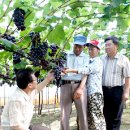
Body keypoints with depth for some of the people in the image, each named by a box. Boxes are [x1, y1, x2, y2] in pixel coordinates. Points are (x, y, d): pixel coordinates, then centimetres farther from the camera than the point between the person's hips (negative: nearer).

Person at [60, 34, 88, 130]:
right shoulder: (66, 55, 15)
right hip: (65, 85, 1)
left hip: (79, 85, -1)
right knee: (64, 115, -1)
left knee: (83, 114, -2)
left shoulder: (85, 57, 11)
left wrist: (80, 88, -15)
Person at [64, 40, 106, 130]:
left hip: (95, 93, -8)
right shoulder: (90, 62, 21)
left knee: (96, 117, -6)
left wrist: (71, 70, -26)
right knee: (89, 117, 10)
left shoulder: (98, 62, -6)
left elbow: (87, 70, -19)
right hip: (88, 92, 8)